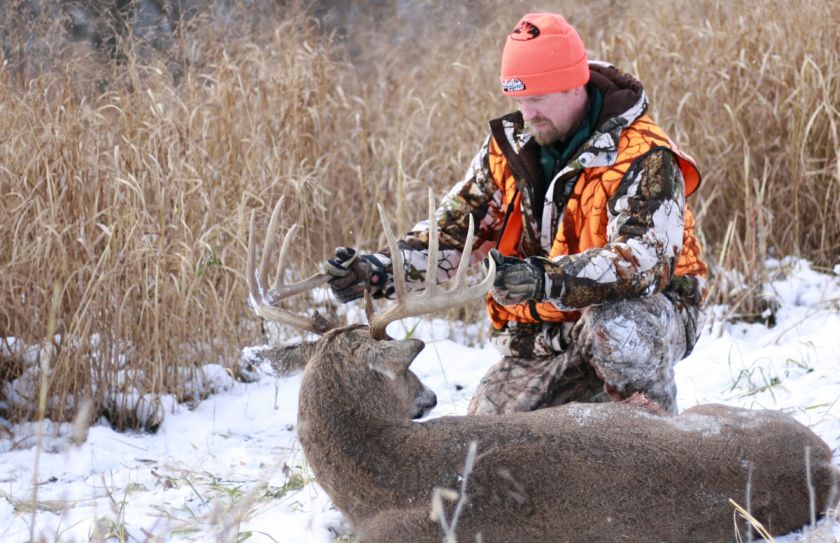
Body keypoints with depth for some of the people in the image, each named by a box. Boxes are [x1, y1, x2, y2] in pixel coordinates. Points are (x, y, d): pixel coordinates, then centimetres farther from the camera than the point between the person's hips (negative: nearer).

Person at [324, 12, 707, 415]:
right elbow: (454, 228, 0)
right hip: (553, 329, 6)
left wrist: (545, 280, -48)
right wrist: (384, 271, -19)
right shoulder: (510, 146, -2)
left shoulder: (643, 158, -21)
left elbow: (643, 261, -34)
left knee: (615, 328, -39)